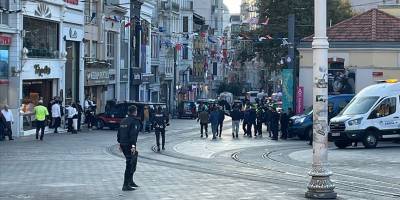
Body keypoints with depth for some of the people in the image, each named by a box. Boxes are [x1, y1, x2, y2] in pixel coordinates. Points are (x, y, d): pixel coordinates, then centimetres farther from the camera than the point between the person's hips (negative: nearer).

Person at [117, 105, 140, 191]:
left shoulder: (123, 121, 13)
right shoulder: (135, 121, -11)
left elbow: (119, 133, 17)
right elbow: (133, 134, -21)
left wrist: (120, 143, 23)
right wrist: (133, 146, -24)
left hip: (123, 144, 8)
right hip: (129, 145, -8)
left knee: (132, 162, 22)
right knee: (130, 164, -5)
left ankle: (130, 181, 29)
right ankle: (126, 185, -7)